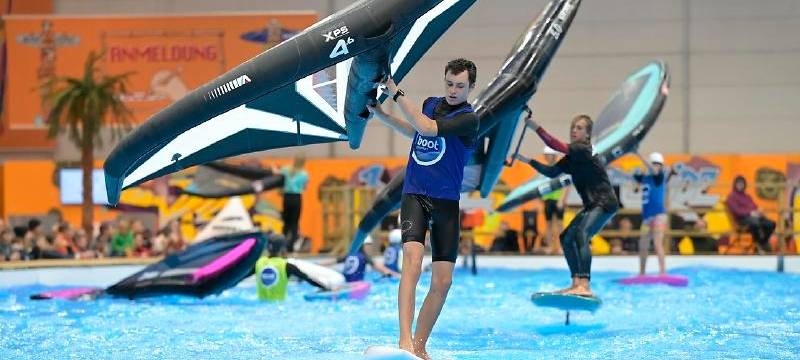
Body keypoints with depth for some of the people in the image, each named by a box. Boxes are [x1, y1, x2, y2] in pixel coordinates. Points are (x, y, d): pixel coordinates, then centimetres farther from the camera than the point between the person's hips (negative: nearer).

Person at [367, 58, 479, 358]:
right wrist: (379, 113, 27)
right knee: (412, 261, -23)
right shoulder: (430, 103, 10)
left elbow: (428, 129, -21)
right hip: (415, 196, 1)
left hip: (446, 203, -1)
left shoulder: (469, 119, -7)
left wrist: (397, 94, -16)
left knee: (442, 281, -1)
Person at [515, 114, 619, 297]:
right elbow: (551, 172, 11)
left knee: (582, 234, -28)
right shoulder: (571, 157, 13)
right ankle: (576, 284, 14)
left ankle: (585, 286, -38)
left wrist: (536, 128, -26)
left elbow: (557, 146, -25)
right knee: (567, 237, 11)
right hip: (592, 205, 10)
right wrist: (527, 160, 5)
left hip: (606, 203, -10)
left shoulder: (583, 150, -13)